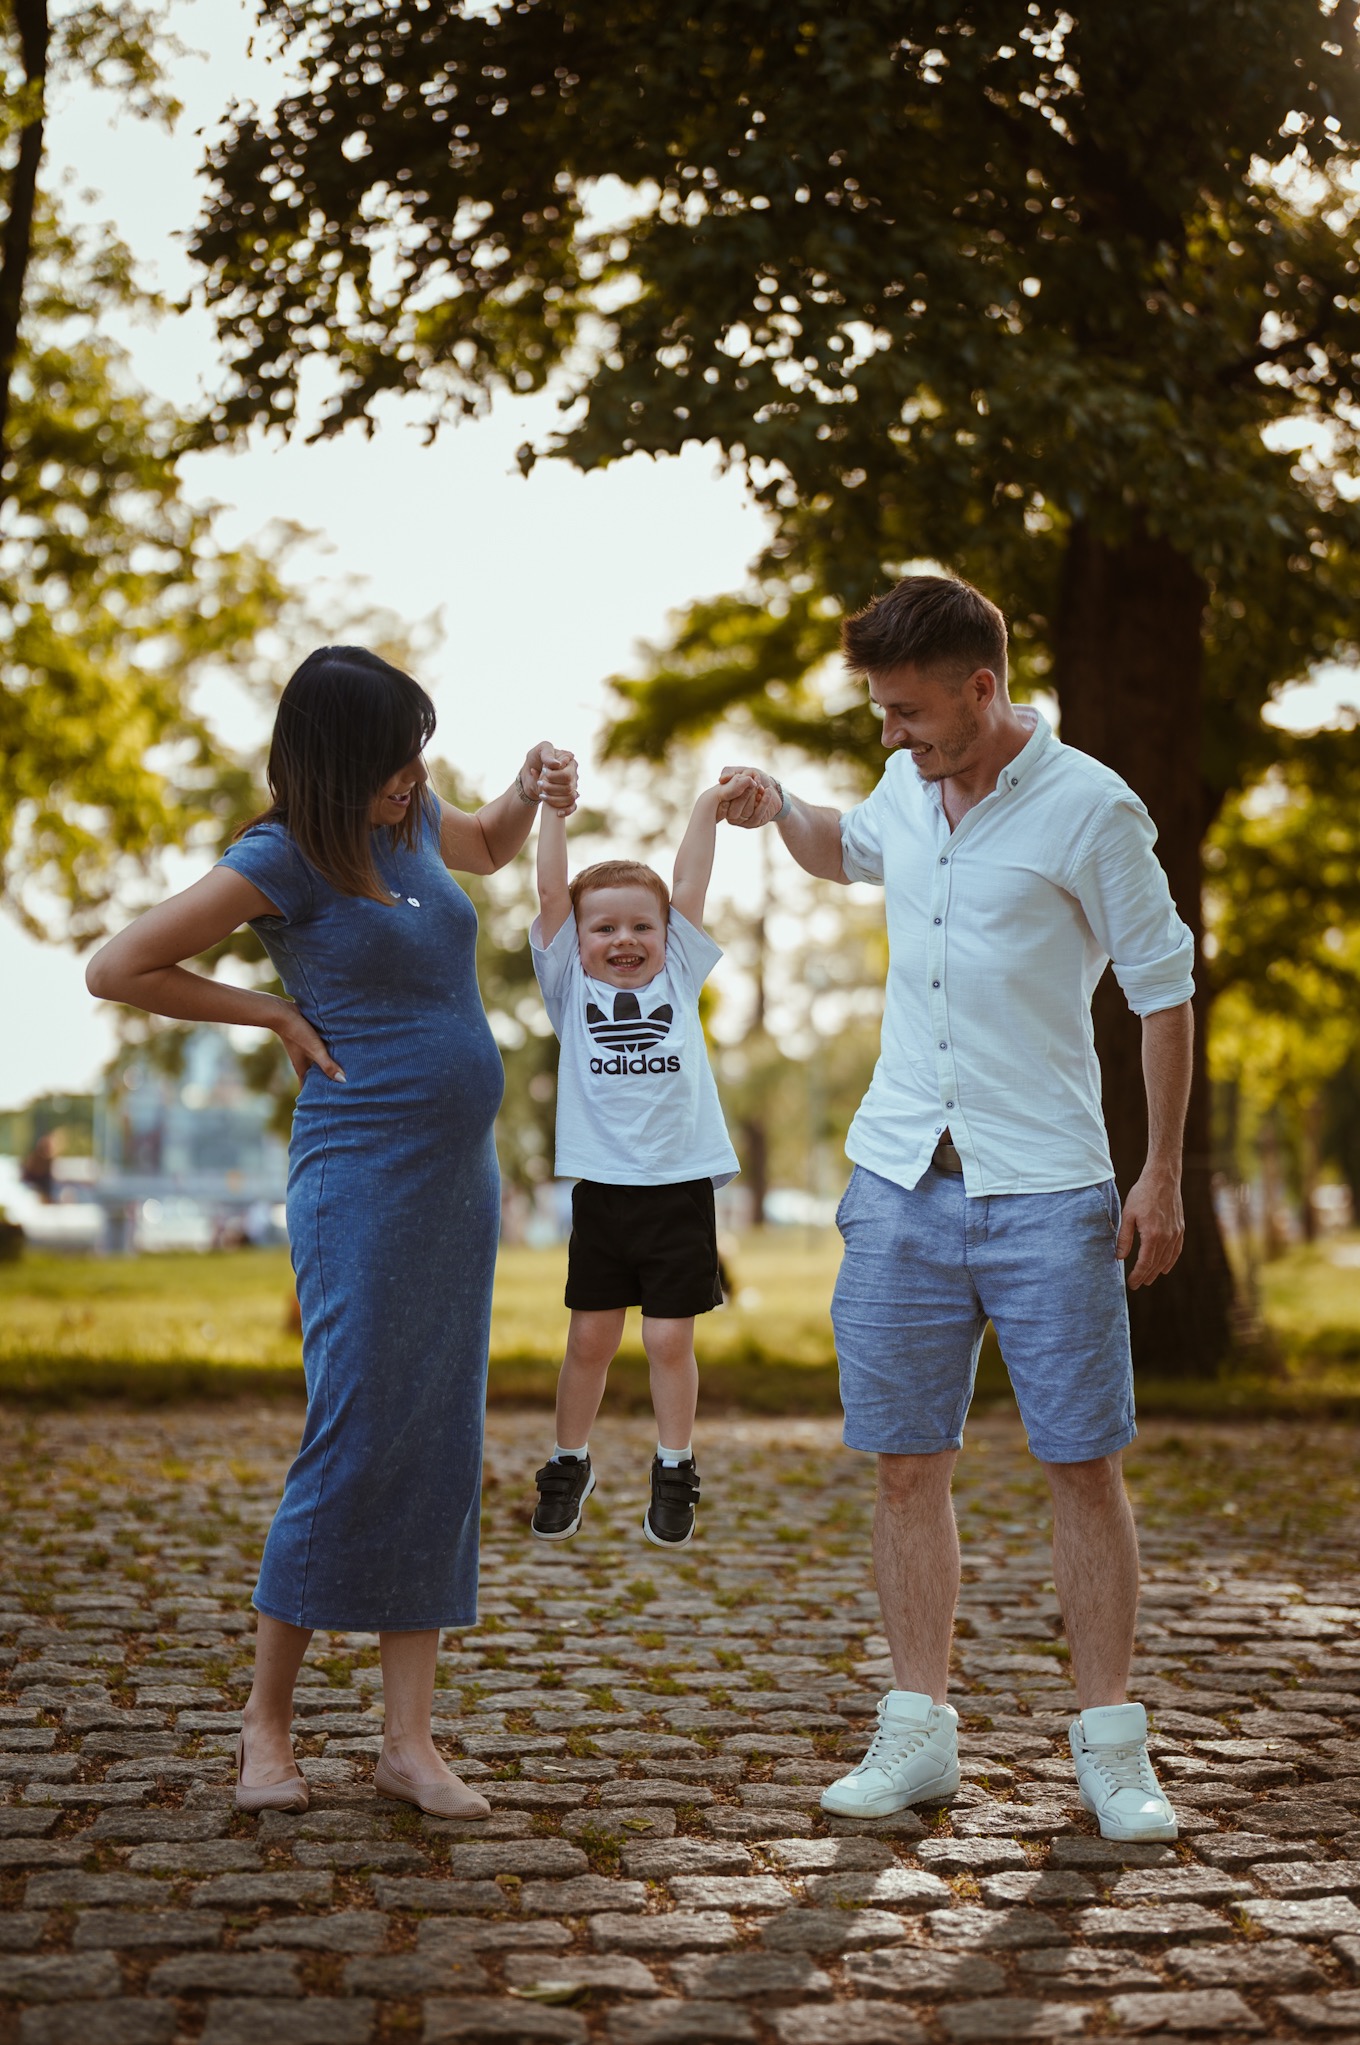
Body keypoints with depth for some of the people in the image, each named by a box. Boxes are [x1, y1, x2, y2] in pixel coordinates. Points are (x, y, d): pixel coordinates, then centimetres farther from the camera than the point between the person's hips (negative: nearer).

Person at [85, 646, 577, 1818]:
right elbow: (117, 968, -7)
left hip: (462, 1172, 7)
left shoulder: (410, 823, 11)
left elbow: (488, 849, 35)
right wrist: (277, 1015, -5)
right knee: (355, 1442, -7)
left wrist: (532, 791, 13)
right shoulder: (284, 860, -8)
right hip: (362, 1171, -7)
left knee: (441, 1450, 3)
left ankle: (410, 1740, 7)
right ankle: (267, 1721, 9)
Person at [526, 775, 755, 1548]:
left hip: (680, 1187, 0)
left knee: (671, 1339, 3)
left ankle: (675, 1473, 18)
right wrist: (554, 809, -1)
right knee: (590, 1338, 8)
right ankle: (570, 1464, 26)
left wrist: (708, 811, 7)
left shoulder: (678, 980, 10)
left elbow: (690, 890, 6)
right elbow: (551, 893, 1)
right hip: (602, 1188, 0)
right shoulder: (572, 988, 6)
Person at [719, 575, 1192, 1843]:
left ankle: (1110, 1747, 11)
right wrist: (780, 811, 11)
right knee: (906, 1463, 6)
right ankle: (919, 1733, 17)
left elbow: (1163, 991, -4)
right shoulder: (910, 789, 9)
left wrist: (1162, 1177, -6)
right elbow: (850, 851, 33)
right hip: (902, 1181, 5)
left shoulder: (1089, 808, -8)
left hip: (1047, 1190, -5)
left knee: (1083, 1464, -1)